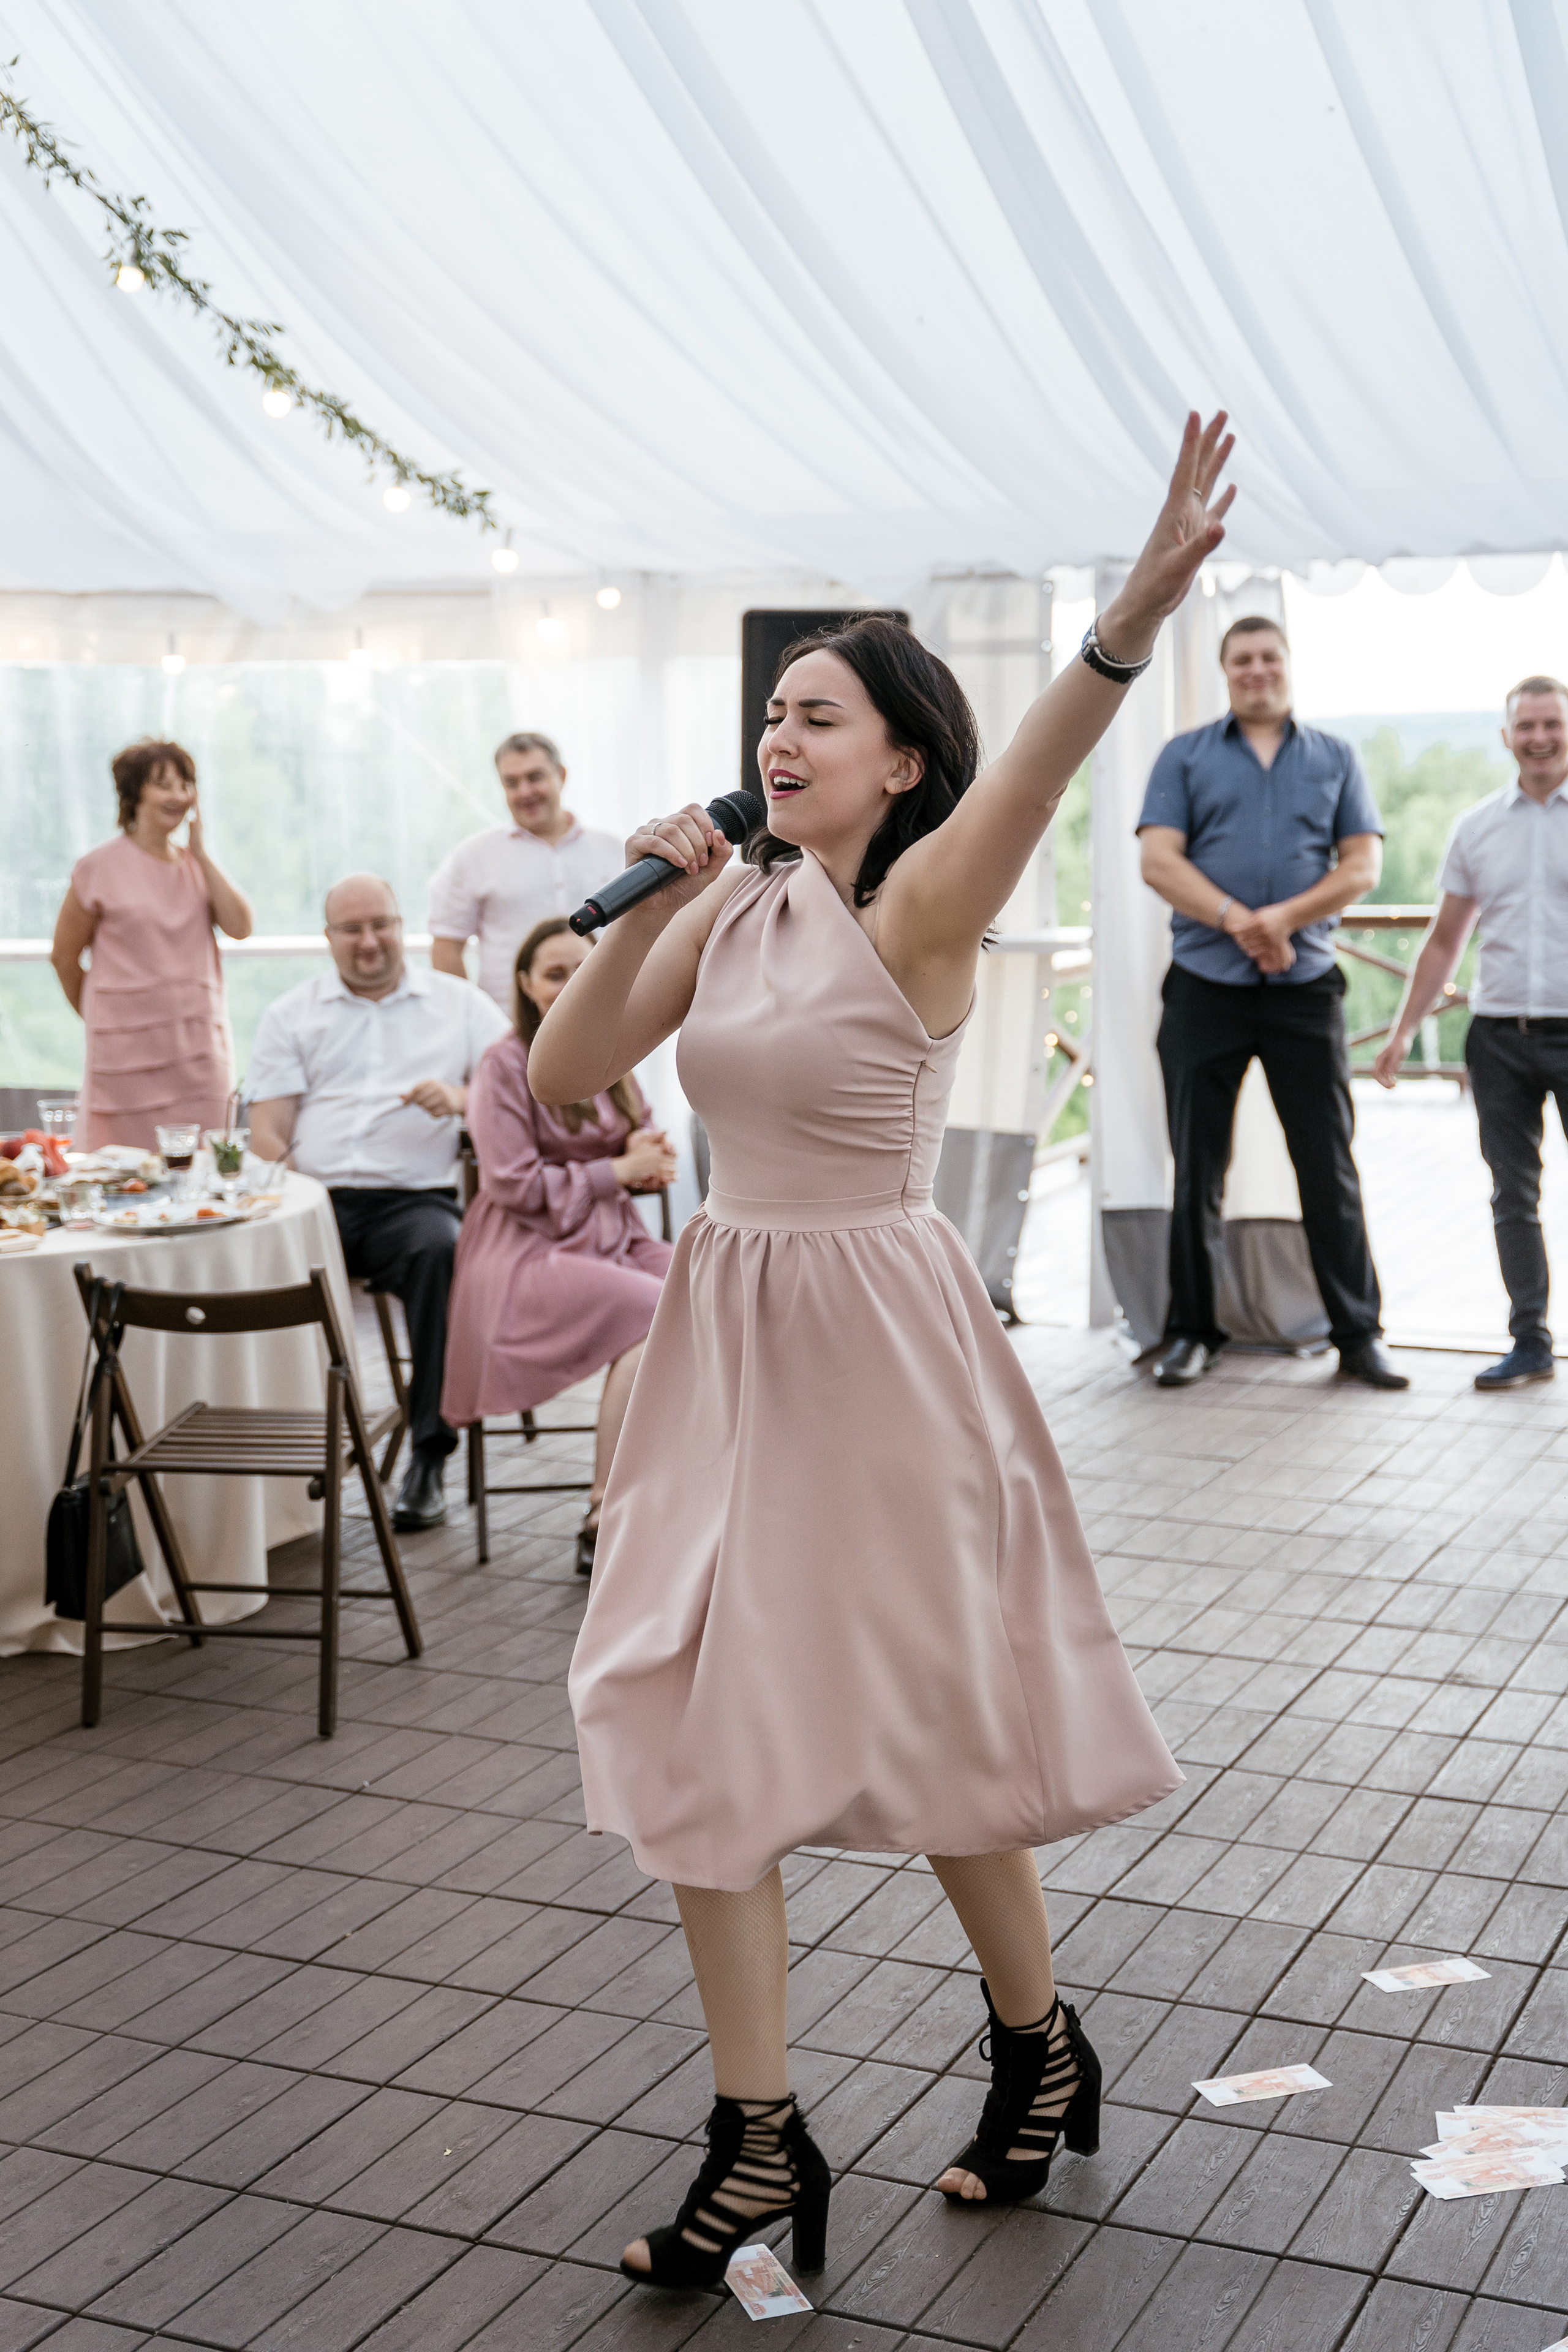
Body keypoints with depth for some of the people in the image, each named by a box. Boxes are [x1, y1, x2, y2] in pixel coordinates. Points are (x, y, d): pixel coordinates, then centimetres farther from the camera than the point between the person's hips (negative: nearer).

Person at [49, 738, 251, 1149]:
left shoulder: (199, 864, 12)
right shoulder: (100, 868, -3)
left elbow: (240, 927, -4)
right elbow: (64, 956, 4)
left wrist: (200, 852, -3)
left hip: (201, 1049, 4)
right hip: (128, 1053, -4)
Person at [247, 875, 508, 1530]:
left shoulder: (458, 1004, 19)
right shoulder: (290, 1015, 20)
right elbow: (267, 1133, 10)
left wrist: (462, 1098, -12)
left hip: (415, 1199, -1)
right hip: (318, 1200, 1)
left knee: (443, 1249, -36)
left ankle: (428, 1459, -29)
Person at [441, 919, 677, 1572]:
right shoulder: (506, 1065, -4)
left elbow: (638, 1150, 25)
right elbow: (513, 1183, -10)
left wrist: (649, 1158, 0)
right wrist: (618, 1170, -12)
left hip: (611, 1237, 6)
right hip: (527, 1253, -6)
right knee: (654, 1318, -31)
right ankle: (603, 1528, -22)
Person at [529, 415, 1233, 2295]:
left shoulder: (919, 904, -12)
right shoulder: (737, 900, 6)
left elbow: (1029, 775, -33)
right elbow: (562, 1075, 5)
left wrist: (1138, 612, -51)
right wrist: (647, 907, -8)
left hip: (875, 1330, -6)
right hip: (729, 1330, 6)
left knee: (926, 1717, 7)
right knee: (695, 1715, 5)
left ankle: (1039, 2047, 34)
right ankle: (757, 2139, 17)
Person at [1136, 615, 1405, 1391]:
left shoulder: (1334, 759, 12)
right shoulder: (1185, 757, 9)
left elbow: (1363, 865, 3)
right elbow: (1159, 861, -2)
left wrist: (1284, 917, -13)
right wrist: (1239, 921, -16)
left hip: (1305, 987, 0)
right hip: (1206, 986, 0)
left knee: (1330, 1167, 1)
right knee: (1197, 1171, 5)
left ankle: (1360, 1334, 8)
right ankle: (1190, 1331, 14)